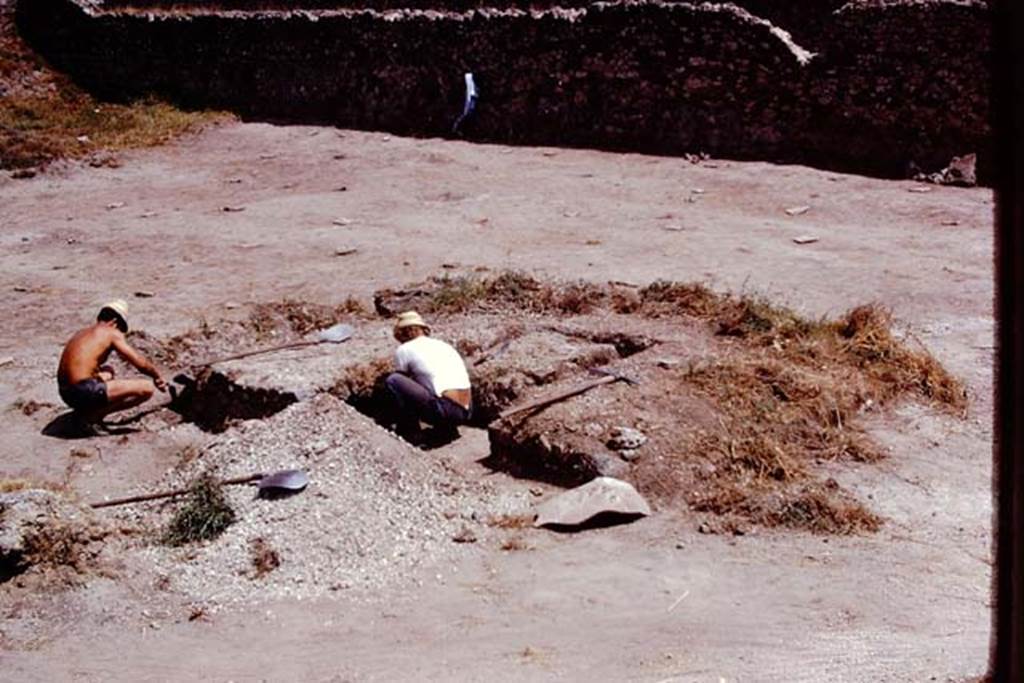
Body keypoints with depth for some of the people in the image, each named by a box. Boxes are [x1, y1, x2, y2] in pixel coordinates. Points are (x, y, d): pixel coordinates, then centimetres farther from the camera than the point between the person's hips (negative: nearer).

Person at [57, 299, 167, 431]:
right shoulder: (113, 333, 1)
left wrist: (106, 374, 10)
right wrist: (157, 376, 19)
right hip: (86, 392, -9)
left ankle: (85, 410, 14)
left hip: (65, 393, 9)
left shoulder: (81, 333, 23)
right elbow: (141, 364, 0)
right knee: (147, 389, -8)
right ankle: (93, 416, -8)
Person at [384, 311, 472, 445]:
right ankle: (447, 429, 18)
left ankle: (411, 433, 3)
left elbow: (401, 383, 19)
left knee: (392, 380, -1)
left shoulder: (405, 349, 6)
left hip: (445, 411, -7)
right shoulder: (444, 345, 25)